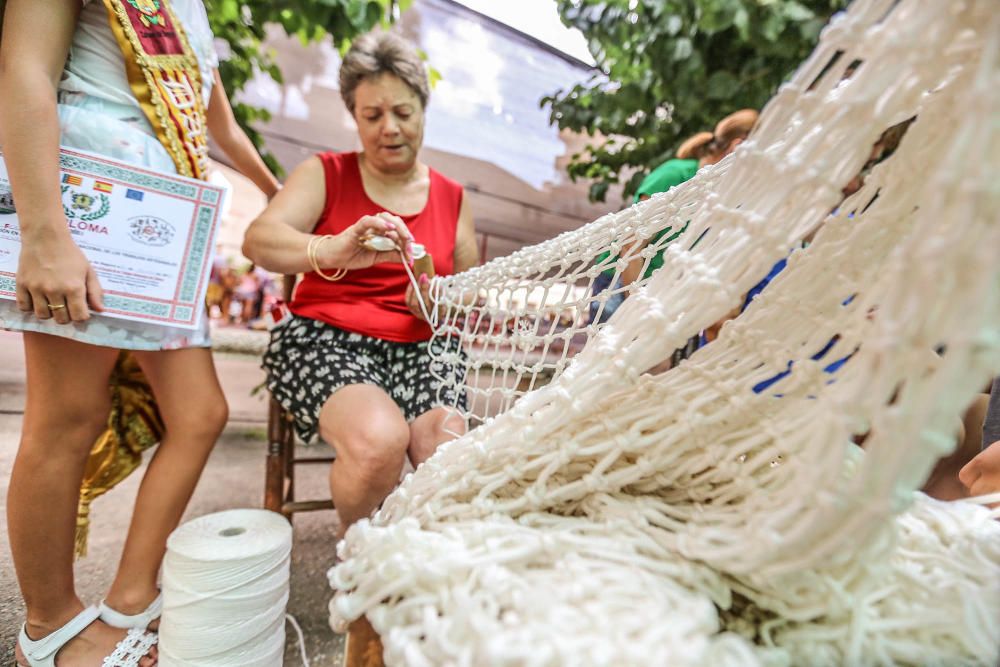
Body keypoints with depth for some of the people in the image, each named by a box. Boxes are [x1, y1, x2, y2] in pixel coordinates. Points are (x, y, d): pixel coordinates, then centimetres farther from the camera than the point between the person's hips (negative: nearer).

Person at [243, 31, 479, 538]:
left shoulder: (452, 197, 14)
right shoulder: (325, 173, 7)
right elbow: (258, 240, -9)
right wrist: (333, 250, -30)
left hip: (416, 352, 3)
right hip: (323, 340, -2)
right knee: (380, 440, -30)